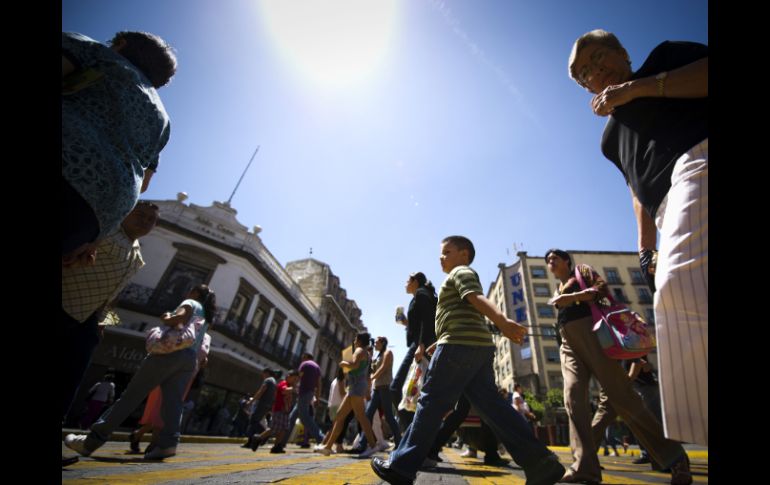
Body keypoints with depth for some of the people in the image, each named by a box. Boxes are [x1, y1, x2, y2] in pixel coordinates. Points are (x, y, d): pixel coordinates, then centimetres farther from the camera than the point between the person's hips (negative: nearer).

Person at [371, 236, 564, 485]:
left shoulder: (460, 271, 3)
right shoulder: (463, 277, 32)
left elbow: (477, 298, -18)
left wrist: (502, 321, -32)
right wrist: (439, 343, 41)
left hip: (461, 344, -10)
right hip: (479, 346, 10)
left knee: (431, 401, -6)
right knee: (489, 404, 5)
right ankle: (540, 462, -1)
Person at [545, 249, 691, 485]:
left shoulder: (581, 270, 13)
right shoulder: (557, 292, 29)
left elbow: (602, 288, -3)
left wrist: (572, 297, -11)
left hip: (589, 330, -5)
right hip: (568, 345, 6)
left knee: (620, 393, -9)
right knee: (573, 398, -10)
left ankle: (674, 457, 6)